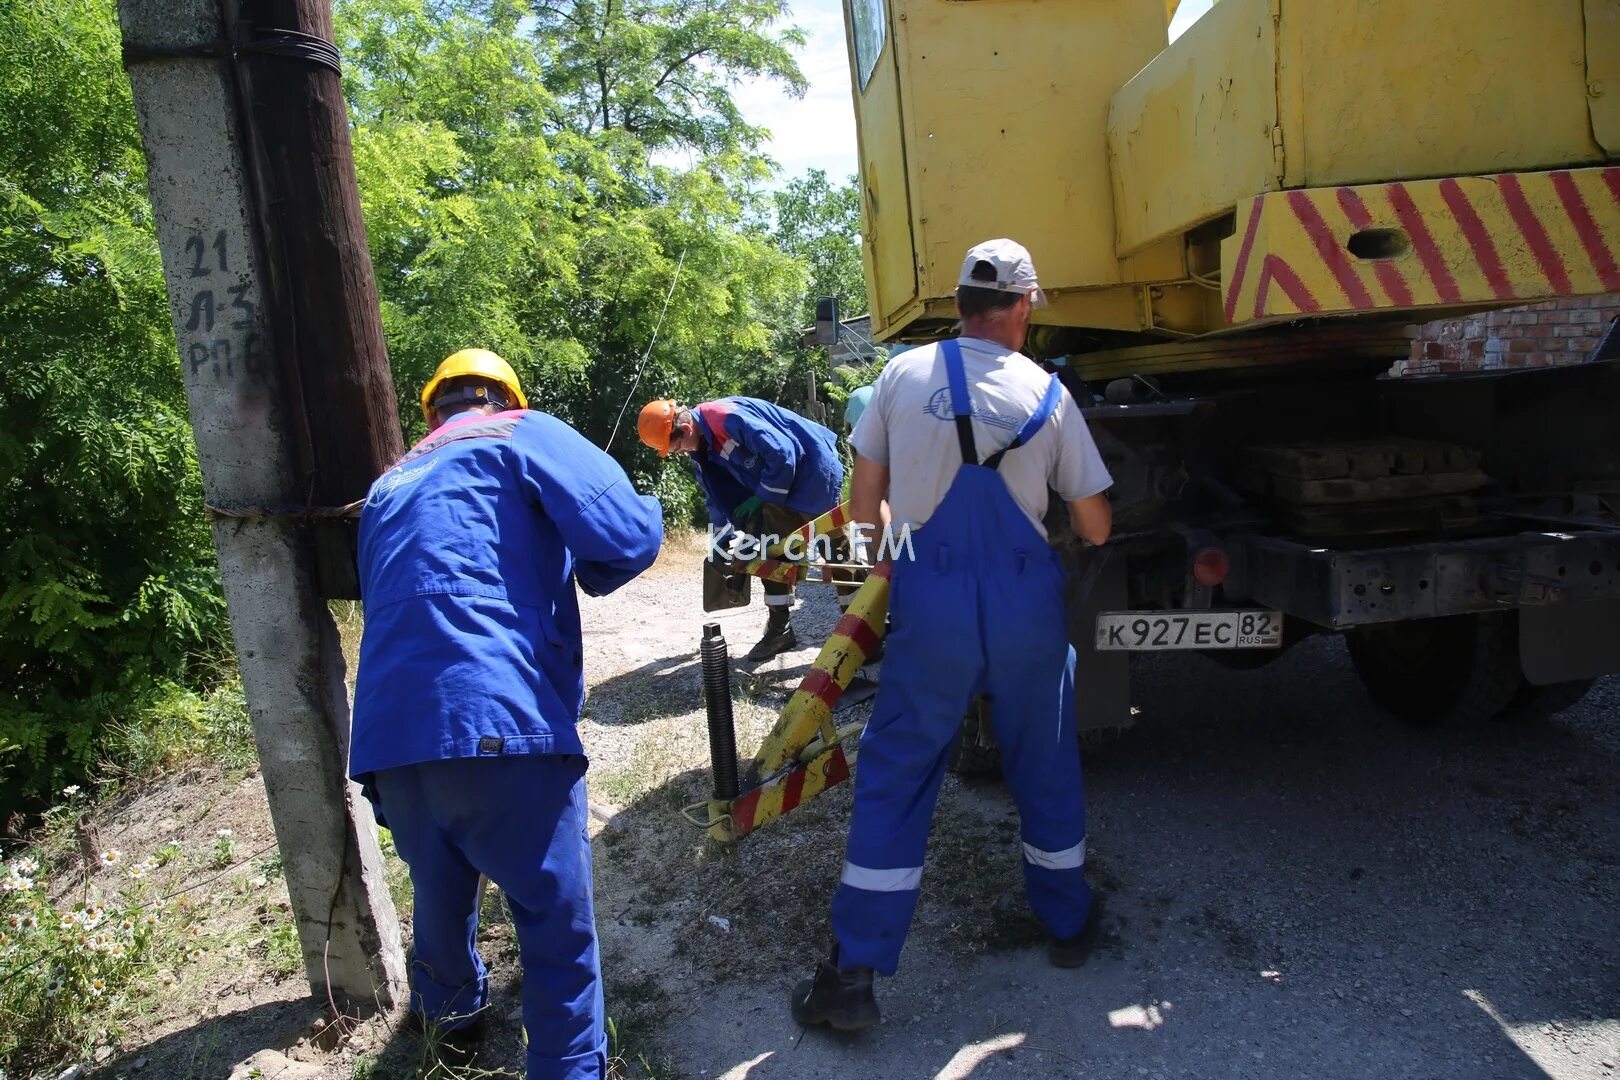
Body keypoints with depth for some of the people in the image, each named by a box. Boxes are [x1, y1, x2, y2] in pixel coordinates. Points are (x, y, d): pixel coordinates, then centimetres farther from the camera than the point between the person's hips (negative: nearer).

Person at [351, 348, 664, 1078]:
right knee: (557, 921, 9)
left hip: (387, 739, 7)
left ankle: (451, 1014, 54)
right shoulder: (522, 435, 6)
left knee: (441, 895, 30)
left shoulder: (388, 483, 25)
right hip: (498, 723, -7)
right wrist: (590, 572, 14)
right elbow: (628, 535, -7)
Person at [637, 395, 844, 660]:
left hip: (814, 469, -9)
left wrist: (764, 497, -16)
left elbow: (782, 454, -27)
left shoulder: (728, 417, -28)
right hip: (785, 479, 9)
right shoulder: (701, 444, 2)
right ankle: (779, 629, 15)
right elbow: (716, 491, 14)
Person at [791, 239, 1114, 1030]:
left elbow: (863, 506, 0)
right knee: (1044, 765, 19)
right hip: (1025, 598, 1)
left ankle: (854, 973, 10)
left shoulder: (904, 374, -2)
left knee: (896, 773, 6)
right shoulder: (1047, 393, -1)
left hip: (932, 599, -1)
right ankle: (1068, 924, 38)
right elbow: (1096, 528, 3)